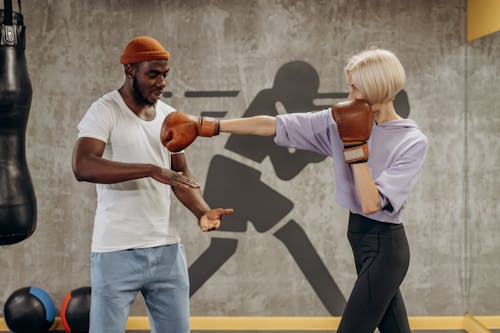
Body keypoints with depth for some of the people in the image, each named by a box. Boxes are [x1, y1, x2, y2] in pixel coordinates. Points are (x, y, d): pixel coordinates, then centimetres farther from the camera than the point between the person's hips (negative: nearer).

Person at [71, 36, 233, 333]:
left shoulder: (170, 116, 10)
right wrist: (151, 169, -30)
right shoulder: (104, 111, -10)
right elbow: (82, 167, -25)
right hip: (117, 252, -6)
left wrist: (202, 211, -5)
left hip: (167, 248, 6)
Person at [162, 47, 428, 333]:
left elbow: (371, 203, -22)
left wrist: (356, 146, -19)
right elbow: (271, 125, -4)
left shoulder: (414, 141, -14)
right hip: (365, 242, 6)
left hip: (383, 247, -6)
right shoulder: (344, 122, 0)